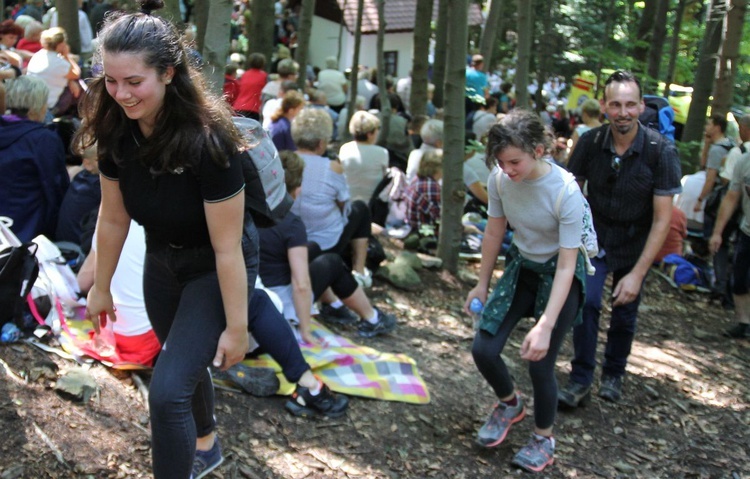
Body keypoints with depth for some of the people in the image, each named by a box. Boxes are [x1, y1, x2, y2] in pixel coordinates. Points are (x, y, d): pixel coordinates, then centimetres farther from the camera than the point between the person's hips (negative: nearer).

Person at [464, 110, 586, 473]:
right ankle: (510, 404, 30)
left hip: (558, 273, -4)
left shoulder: (566, 192, -29)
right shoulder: (499, 179, -16)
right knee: (483, 350, -5)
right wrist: (482, 285, 8)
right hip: (521, 266, 4)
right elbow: (494, 233, 0)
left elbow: (566, 265, -26)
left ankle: (543, 438, 23)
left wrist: (545, 326, -33)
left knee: (540, 362, -8)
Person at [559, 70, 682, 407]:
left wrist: (637, 274, -23)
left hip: (635, 246, 0)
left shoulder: (661, 151, -22)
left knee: (625, 314, 10)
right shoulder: (590, 142, -16)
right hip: (595, 238, 0)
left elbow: (662, 219, -20)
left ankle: (613, 375, 36)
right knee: (587, 303, -16)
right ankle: (580, 381, -2)